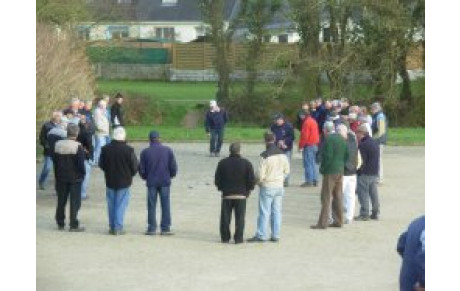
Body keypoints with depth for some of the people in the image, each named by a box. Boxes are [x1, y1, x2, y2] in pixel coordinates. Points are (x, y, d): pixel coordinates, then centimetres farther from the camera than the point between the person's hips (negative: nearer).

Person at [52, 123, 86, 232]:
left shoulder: (58, 145, -1)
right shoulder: (78, 147, -16)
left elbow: (54, 161, 4)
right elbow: (81, 164, -16)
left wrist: (57, 175, 11)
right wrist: (82, 174, 0)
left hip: (61, 177, 4)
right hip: (75, 178, -4)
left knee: (61, 201, 13)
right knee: (75, 202, 2)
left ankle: (60, 224, 20)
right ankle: (74, 225, 1)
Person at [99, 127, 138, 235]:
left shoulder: (105, 149, -6)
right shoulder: (128, 150, -15)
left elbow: (101, 164, 3)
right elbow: (135, 167, -9)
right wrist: (129, 175, 11)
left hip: (110, 181, 3)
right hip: (124, 182, -3)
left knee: (111, 205, 13)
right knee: (121, 205, 3)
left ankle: (112, 227, 16)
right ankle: (118, 227, 1)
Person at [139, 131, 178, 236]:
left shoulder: (145, 152, -5)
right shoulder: (167, 150, -4)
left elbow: (141, 169, 0)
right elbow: (173, 167, -2)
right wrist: (171, 175, 17)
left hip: (151, 182, 0)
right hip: (165, 182, 0)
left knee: (151, 206, 7)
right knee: (165, 205, 6)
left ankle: (152, 228, 9)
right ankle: (165, 228, 5)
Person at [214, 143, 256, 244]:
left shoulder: (222, 163, -1)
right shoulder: (246, 163, -5)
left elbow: (217, 180, 2)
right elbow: (252, 180, -5)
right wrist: (248, 190, 12)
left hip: (226, 195, 1)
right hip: (241, 195, -1)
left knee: (225, 218, 10)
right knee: (240, 218, 5)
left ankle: (225, 237, 12)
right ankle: (238, 238, 4)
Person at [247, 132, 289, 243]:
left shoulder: (265, 156, -18)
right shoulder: (282, 154, 1)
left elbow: (260, 175, -16)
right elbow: (286, 171, 10)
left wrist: (258, 182, 3)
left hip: (267, 187, -5)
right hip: (279, 186, 6)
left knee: (264, 212, 0)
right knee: (276, 211, 9)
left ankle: (261, 235, 2)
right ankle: (275, 235, 11)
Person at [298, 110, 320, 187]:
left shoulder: (307, 122, -14)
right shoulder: (314, 121, 15)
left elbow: (304, 135, -18)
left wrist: (301, 145, -12)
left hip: (308, 145, -9)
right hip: (315, 145, 9)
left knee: (308, 163, -7)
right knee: (313, 163, 14)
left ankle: (309, 181, -9)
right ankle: (315, 180, 15)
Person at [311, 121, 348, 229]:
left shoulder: (329, 139, -15)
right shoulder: (341, 139, 9)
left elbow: (328, 156, -20)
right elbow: (346, 155, 12)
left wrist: (322, 168, -9)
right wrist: (341, 165, 15)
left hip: (330, 172, -8)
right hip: (340, 171, 8)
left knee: (326, 198, -4)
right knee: (338, 197, 13)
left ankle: (323, 223, -4)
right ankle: (339, 221, 16)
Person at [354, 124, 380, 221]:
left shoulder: (363, 145, -16)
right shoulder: (375, 143, 12)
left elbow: (361, 161, -18)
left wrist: (358, 170, -8)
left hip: (365, 173, -9)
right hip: (375, 172, 9)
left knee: (363, 193, -2)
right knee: (373, 193, 12)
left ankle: (364, 214, -2)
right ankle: (375, 213, 15)